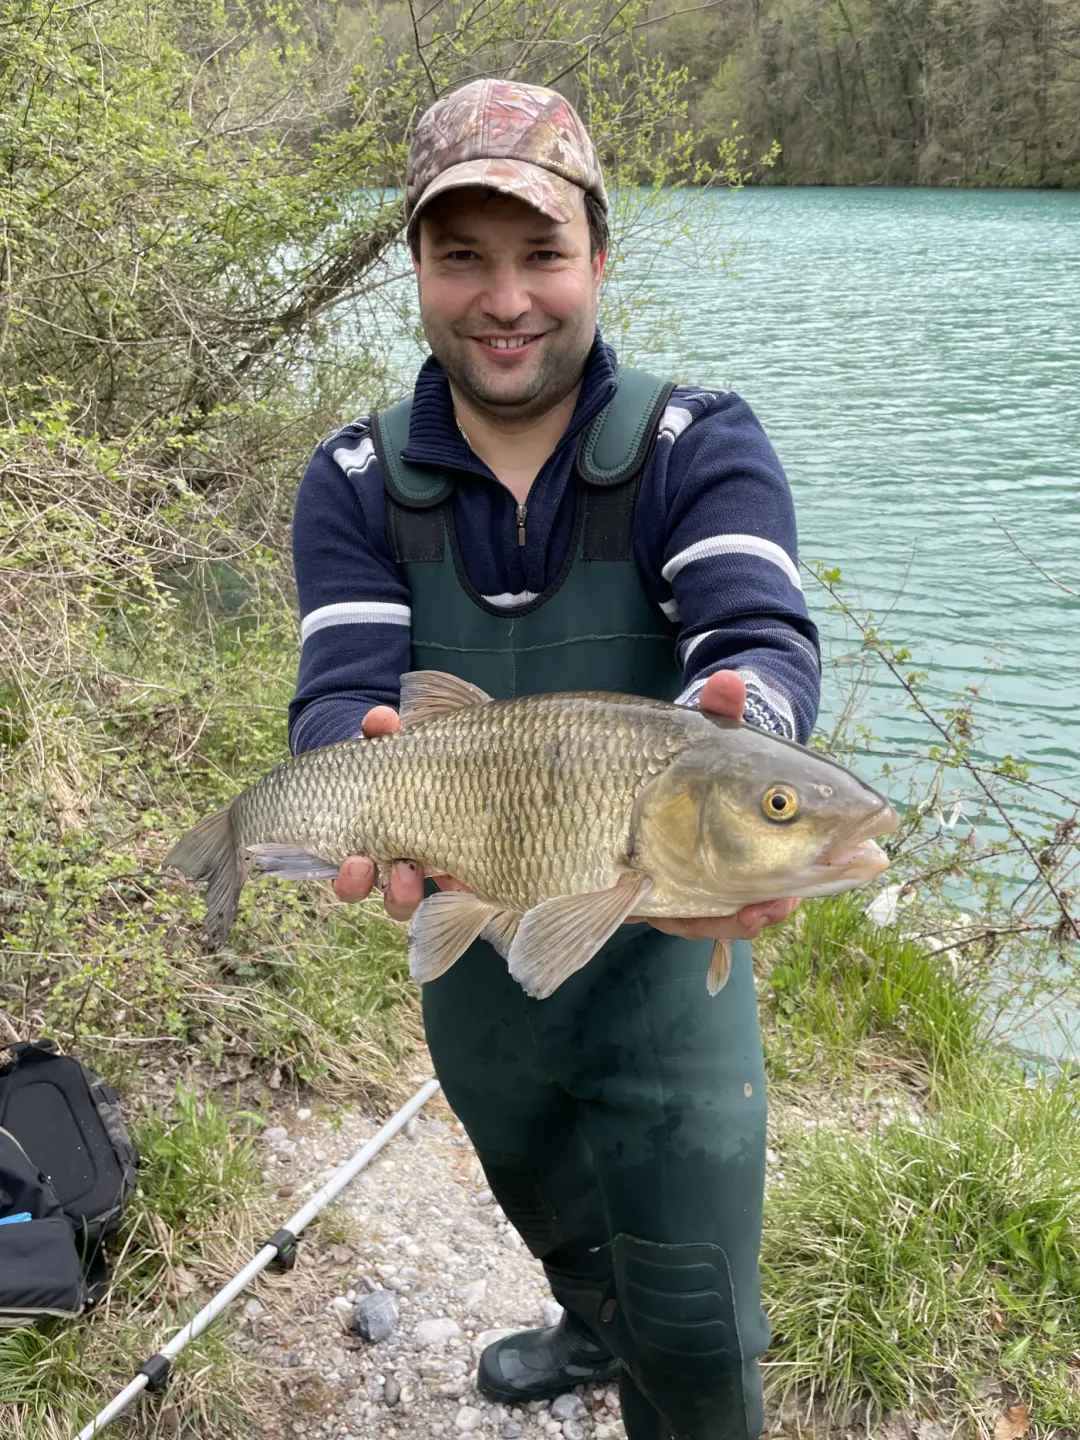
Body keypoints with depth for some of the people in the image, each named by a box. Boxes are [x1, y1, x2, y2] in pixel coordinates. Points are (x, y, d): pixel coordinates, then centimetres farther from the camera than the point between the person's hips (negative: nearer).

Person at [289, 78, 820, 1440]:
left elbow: (763, 644, -30)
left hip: (664, 957, -3)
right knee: (547, 1206, 31)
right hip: (471, 955, 4)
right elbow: (340, 696, -19)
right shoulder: (356, 484, -7)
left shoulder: (701, 447, -15)